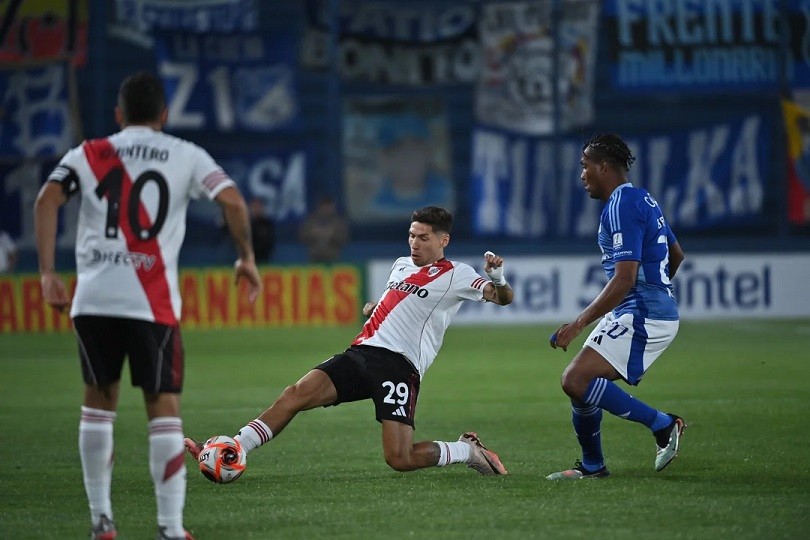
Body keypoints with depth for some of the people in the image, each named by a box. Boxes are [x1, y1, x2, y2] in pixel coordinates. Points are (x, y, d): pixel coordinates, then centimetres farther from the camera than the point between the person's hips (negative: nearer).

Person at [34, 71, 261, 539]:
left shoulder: (89, 155, 12)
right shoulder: (186, 156, 9)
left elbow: (48, 200, -3)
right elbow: (233, 201, -3)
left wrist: (48, 273, -2)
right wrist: (247, 258, 10)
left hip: (93, 296, 2)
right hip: (152, 301, -2)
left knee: (99, 400, 18)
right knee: (164, 408, 3)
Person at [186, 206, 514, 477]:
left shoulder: (456, 275, 4)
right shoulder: (401, 265, 24)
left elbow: (503, 298, -5)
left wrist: (496, 277, -26)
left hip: (400, 365, -6)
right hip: (362, 352, 6)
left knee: (399, 460, -16)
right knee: (297, 393, -16)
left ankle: (467, 450, 11)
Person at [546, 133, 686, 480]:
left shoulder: (622, 206, -16)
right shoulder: (642, 199, 15)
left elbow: (624, 279, -23)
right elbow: (676, 255, 28)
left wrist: (579, 324, -23)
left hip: (640, 317, -10)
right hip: (659, 309, 10)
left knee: (576, 380, -19)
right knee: (581, 380, 14)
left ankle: (662, 425, -14)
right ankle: (592, 467, 24)